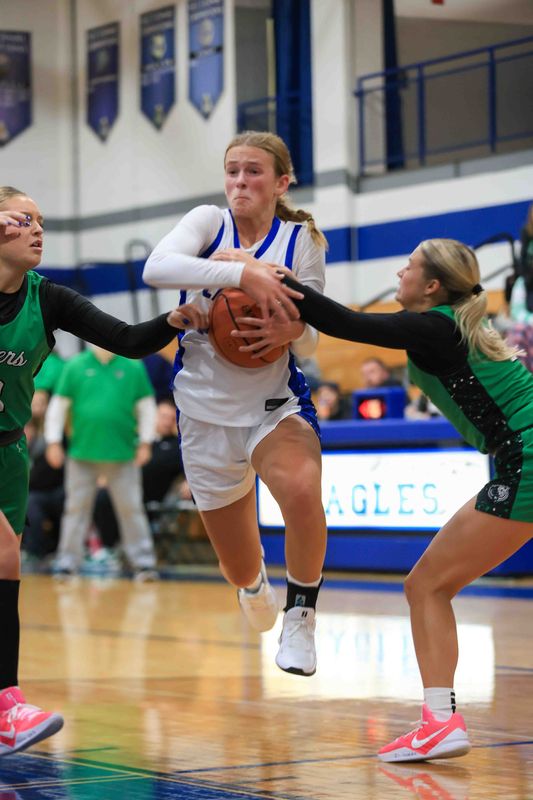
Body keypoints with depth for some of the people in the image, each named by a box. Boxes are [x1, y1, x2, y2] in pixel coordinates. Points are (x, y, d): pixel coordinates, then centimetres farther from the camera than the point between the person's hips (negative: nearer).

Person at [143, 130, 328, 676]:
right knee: (239, 569, 10)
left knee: (303, 492, -36)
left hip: (275, 403, -1)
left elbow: (310, 342, 0)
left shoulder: (301, 240, -3)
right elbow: (156, 268, -27)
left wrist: (295, 331, -25)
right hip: (206, 409, 1)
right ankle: (253, 583, 50)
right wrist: (243, 271, -38)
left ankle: (300, 613, -14)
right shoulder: (209, 222, -5)